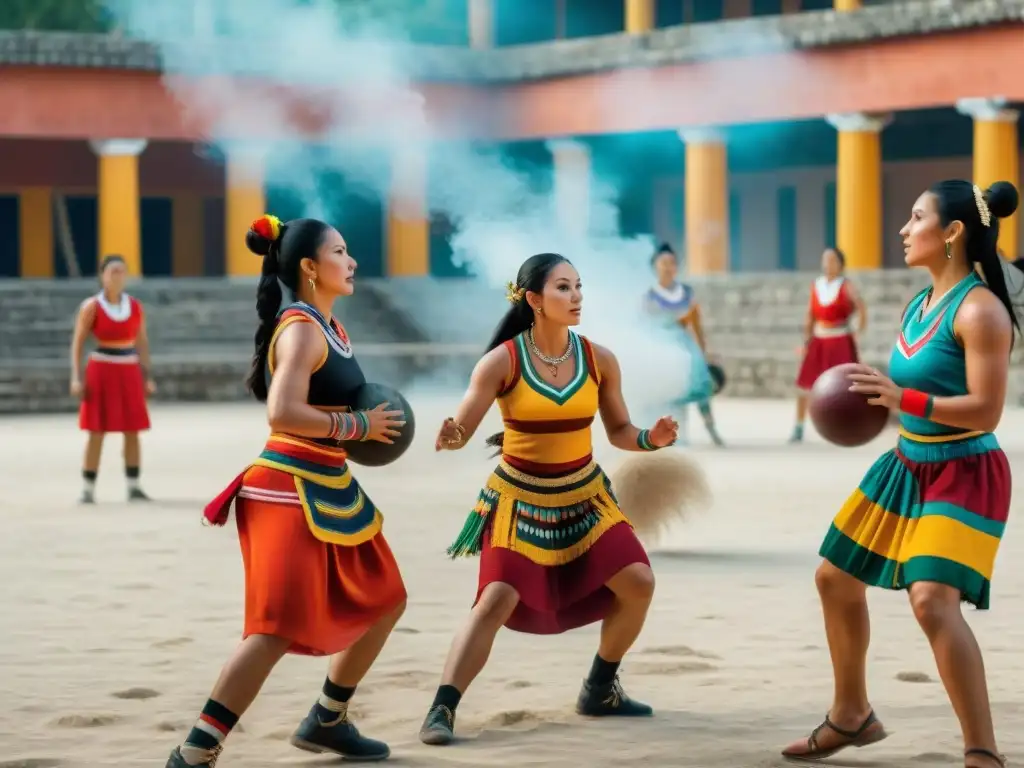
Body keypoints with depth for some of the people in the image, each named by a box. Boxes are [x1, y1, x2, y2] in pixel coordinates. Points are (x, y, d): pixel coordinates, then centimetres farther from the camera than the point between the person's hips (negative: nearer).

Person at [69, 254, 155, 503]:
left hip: (129, 372, 4)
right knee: (96, 432, -4)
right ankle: (88, 489, 2)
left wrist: (147, 377, 8)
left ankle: (133, 487, 10)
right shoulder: (91, 307, -5)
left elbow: (142, 343, 13)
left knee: (133, 431, 3)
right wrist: (76, 378, -13)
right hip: (101, 371, -4)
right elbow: (77, 344, -4)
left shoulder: (135, 306, 6)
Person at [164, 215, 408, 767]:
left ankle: (326, 722, 29)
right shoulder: (301, 330, -15)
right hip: (289, 492, -10)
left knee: (384, 602, 18)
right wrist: (358, 426, -18)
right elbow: (283, 412, -28)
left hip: (330, 489, 10)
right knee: (281, 629, -15)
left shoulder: (329, 327, 14)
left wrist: (371, 424, 4)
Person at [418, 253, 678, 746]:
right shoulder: (502, 361, -16)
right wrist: (450, 437, -39)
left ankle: (600, 689, 15)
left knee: (638, 582, -6)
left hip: (584, 495, 4)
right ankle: (442, 710, -16)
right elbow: (462, 428, -15)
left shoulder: (599, 360, -6)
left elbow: (618, 431, 5)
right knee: (498, 599, -18)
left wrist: (651, 440, -16)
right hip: (520, 499, -4)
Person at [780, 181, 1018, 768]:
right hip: (907, 466, 10)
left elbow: (985, 411, -25)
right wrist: (877, 396, 2)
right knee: (835, 579, 15)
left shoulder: (979, 309, -19)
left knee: (932, 599, -26)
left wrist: (904, 398, -32)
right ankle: (852, 716, 34)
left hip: (964, 475, -10)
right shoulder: (918, 306, 8)